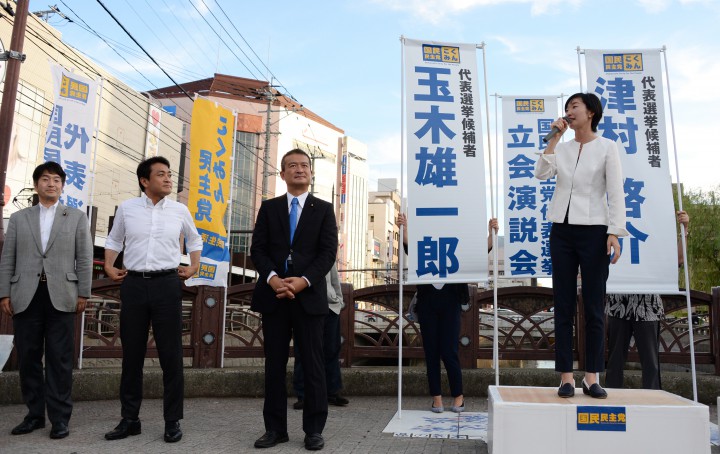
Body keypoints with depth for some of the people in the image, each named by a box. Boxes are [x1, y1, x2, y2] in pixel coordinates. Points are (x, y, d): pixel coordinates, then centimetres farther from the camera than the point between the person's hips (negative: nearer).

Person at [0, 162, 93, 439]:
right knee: (28, 357, 6)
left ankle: (60, 417, 7)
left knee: (60, 359, 0)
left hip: (61, 296, -2)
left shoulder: (77, 218, 10)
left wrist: (83, 294, -3)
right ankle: (35, 414, 18)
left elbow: (84, 258, 4)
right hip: (25, 297, 2)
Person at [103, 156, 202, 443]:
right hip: (133, 284, 1)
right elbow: (114, 240, 19)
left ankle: (173, 420, 10)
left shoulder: (180, 210, 4)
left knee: (171, 354, 1)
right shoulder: (126, 208, 4)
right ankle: (130, 419, 20)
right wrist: (109, 267, 8)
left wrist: (194, 267, 9)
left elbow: (195, 240, 20)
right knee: (131, 353, 8)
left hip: (167, 283, -1)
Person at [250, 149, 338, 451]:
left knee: (312, 365, 2)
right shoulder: (269, 208, 12)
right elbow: (257, 249, 4)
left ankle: (314, 430, 11)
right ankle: (275, 428, 17)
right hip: (273, 296, 2)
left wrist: (303, 281, -15)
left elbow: (328, 252, -2)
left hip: (309, 296, -2)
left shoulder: (323, 209, 7)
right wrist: (272, 278, -14)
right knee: (274, 364, 7)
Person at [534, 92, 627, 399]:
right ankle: (566, 376, 7)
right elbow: (541, 173, -4)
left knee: (594, 307, 1)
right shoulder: (561, 148, 13)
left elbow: (616, 193, -3)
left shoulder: (606, 147, 3)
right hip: (562, 231, 3)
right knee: (563, 305, 2)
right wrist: (554, 137, -2)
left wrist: (614, 233, -12)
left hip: (593, 231, -3)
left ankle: (592, 377, 9)